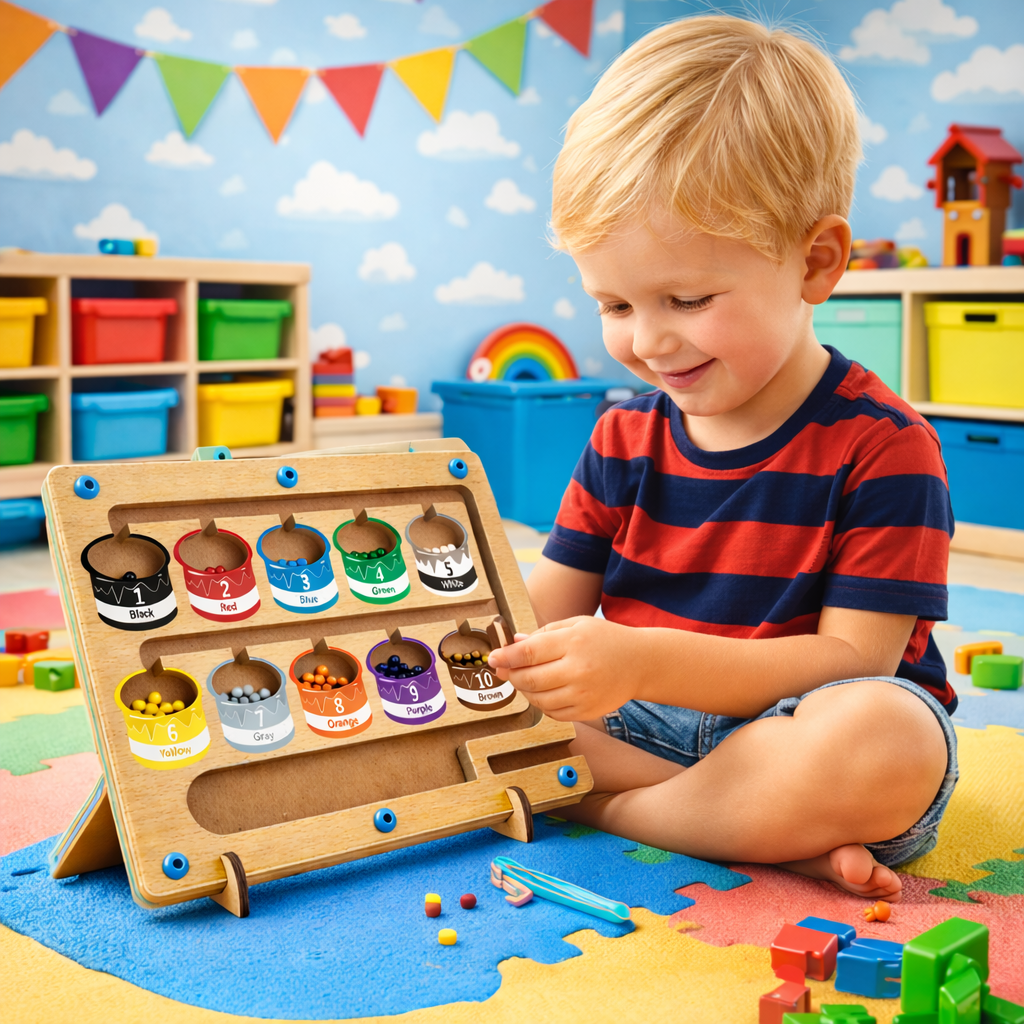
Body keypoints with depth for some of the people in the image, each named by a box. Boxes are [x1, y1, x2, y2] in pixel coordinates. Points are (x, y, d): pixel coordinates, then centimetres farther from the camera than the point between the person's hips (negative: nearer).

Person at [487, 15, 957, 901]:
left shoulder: (881, 445, -12)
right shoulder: (625, 438, 6)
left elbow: (851, 661, -18)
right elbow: (552, 602, 6)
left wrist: (648, 661, -30)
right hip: (637, 725, 5)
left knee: (879, 735, -40)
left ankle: (611, 807, -16)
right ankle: (772, 835, -20)